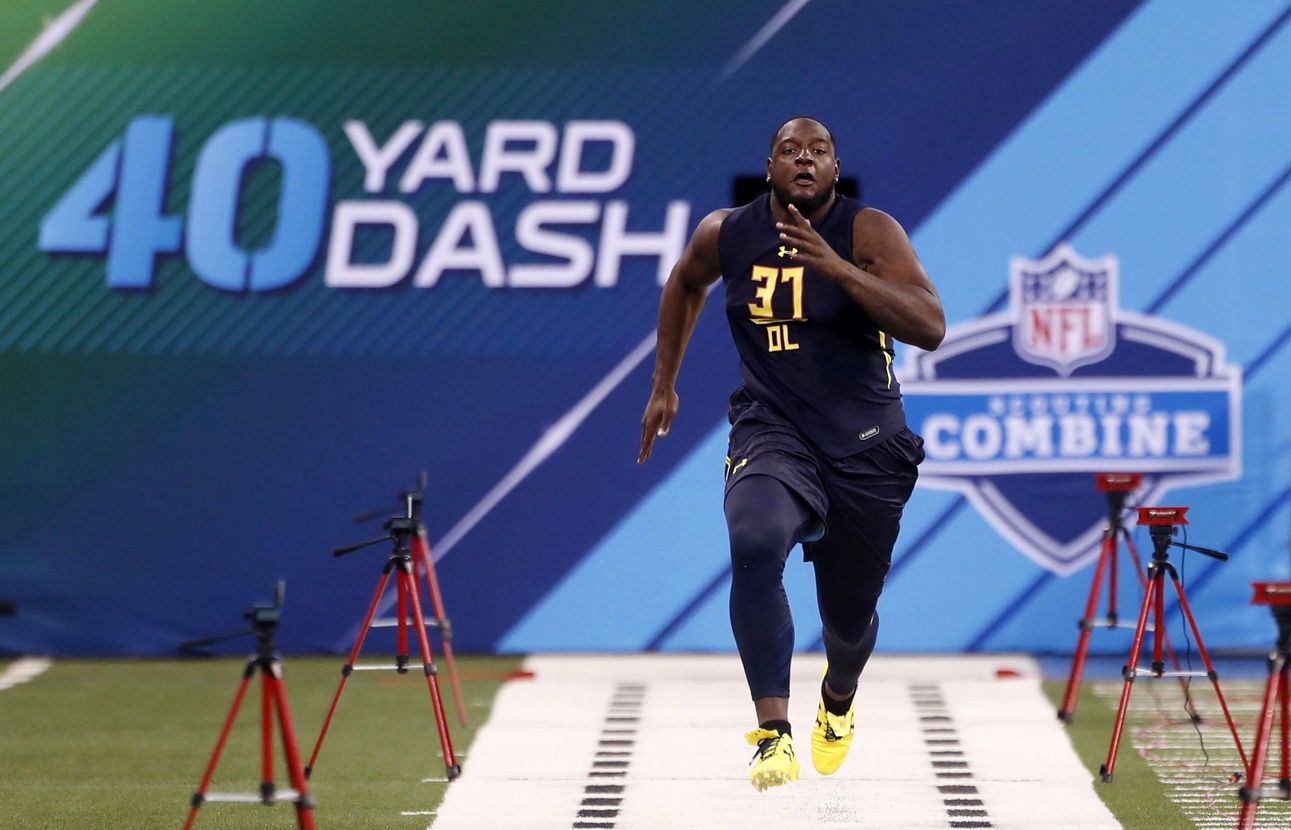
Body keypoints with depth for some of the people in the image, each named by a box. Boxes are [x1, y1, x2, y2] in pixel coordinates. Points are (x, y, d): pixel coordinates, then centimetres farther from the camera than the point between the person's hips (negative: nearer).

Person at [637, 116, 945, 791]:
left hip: (865, 446, 0)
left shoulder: (869, 232, -12)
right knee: (755, 544, -33)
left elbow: (931, 329, -24)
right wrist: (664, 387, 22)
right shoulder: (726, 234, -2)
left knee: (850, 616, 13)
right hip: (772, 432, 0)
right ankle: (773, 735, -33)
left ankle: (839, 697, 52)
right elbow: (685, 285, 21)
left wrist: (836, 266, -32)